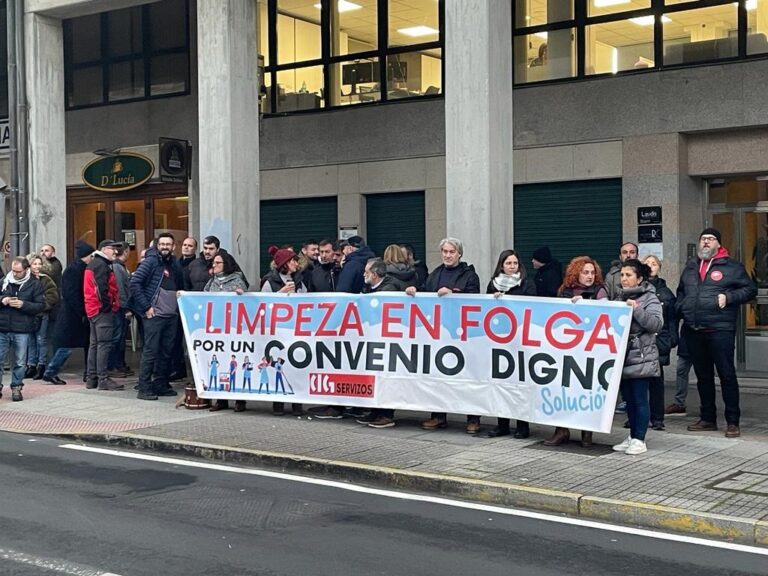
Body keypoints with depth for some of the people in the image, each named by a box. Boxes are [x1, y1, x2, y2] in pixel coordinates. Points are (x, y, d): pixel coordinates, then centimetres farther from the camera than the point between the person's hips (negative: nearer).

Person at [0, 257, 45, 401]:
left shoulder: (34, 284, -1)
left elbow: (41, 306, -5)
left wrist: (23, 304, -18)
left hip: (21, 330, -2)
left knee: (19, 362, 6)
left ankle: (16, 387, 18)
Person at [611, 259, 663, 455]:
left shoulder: (649, 298, -4)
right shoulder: (620, 297, 15)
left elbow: (656, 324, -15)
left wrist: (636, 309, -24)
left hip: (641, 358, -6)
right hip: (622, 357, 6)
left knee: (640, 399, -3)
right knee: (628, 399, 12)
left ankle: (639, 440, 3)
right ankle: (632, 437, 21)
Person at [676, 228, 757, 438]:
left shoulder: (731, 267, 2)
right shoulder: (690, 267, 18)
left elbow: (750, 289, 1)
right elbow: (681, 292, 30)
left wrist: (729, 297, -12)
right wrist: (680, 308, 12)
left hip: (720, 330, -5)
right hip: (693, 331, 5)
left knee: (727, 375, -4)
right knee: (703, 376, 12)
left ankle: (733, 422, 1)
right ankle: (708, 418, 21)